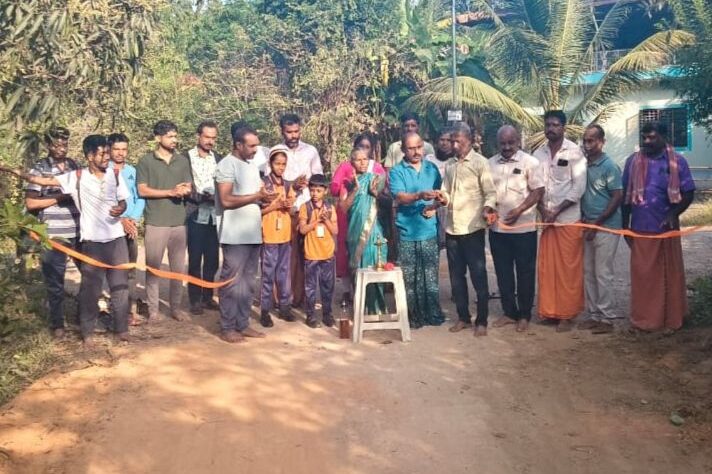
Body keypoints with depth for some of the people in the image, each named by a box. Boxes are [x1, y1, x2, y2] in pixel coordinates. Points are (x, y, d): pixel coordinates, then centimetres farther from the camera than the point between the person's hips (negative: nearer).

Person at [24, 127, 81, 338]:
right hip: (53, 235, -4)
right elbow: (30, 203, -9)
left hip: (79, 231, 5)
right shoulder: (39, 169, -4)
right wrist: (60, 197, -13)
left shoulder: (75, 166, 9)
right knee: (55, 281, 6)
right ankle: (57, 323, 20)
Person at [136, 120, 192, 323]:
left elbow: (189, 189, 10)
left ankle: (175, 307, 18)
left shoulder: (183, 161, 12)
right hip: (155, 222, -3)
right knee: (153, 267, 2)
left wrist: (184, 191, -14)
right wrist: (171, 192, -11)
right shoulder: (146, 161, 1)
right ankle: (153, 309, 10)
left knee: (178, 268, 7)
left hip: (179, 222, 3)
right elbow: (142, 191, -6)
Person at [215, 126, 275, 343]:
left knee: (248, 281, 11)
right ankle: (227, 328, 5)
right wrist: (257, 196, -19)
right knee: (232, 281, -2)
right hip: (235, 235, -8)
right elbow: (226, 200, -18)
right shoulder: (227, 165, -9)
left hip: (253, 233, 8)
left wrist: (266, 198, -1)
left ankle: (242, 324, 18)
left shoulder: (252, 167, 18)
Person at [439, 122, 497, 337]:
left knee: (478, 276, 1)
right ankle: (463, 317, 23)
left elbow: (490, 192, -10)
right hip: (452, 229, 6)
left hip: (472, 228, -6)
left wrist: (487, 209, -29)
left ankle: (482, 321, 10)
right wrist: (442, 199, -6)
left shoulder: (480, 162, -4)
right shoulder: (449, 164, 13)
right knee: (456, 276, 11)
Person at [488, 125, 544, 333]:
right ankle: (509, 312, 23)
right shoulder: (490, 164, 8)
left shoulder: (530, 162, -5)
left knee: (525, 272, 5)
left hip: (523, 228, -4)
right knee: (503, 272, 11)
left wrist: (519, 210, -17)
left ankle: (524, 315, 17)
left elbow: (538, 191, -7)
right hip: (497, 228, 4)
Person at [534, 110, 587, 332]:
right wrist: (542, 210, -6)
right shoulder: (538, 153, 7)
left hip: (568, 219, -4)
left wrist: (556, 211, -13)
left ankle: (566, 314, 12)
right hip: (546, 219, 4)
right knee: (547, 266, 8)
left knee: (568, 268, 2)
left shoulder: (574, 152, -6)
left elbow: (579, 187, -10)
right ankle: (550, 310, 21)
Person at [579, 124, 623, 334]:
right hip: (588, 226, 7)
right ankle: (593, 314, 20)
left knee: (603, 273, -3)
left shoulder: (609, 166, -10)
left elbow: (618, 197, -13)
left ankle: (607, 318, 7)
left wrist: (597, 223, -15)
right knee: (588, 273, 10)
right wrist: (584, 219, 6)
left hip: (606, 227, -7)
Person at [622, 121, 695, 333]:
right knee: (642, 275, 6)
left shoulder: (677, 162, -2)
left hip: (667, 229, -1)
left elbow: (689, 193, -2)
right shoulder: (633, 161, 3)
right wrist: (625, 225, 7)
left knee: (670, 275, 7)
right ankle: (643, 320, 15)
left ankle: (671, 320, 17)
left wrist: (674, 213, -19)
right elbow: (626, 194, 8)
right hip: (641, 229, 1)